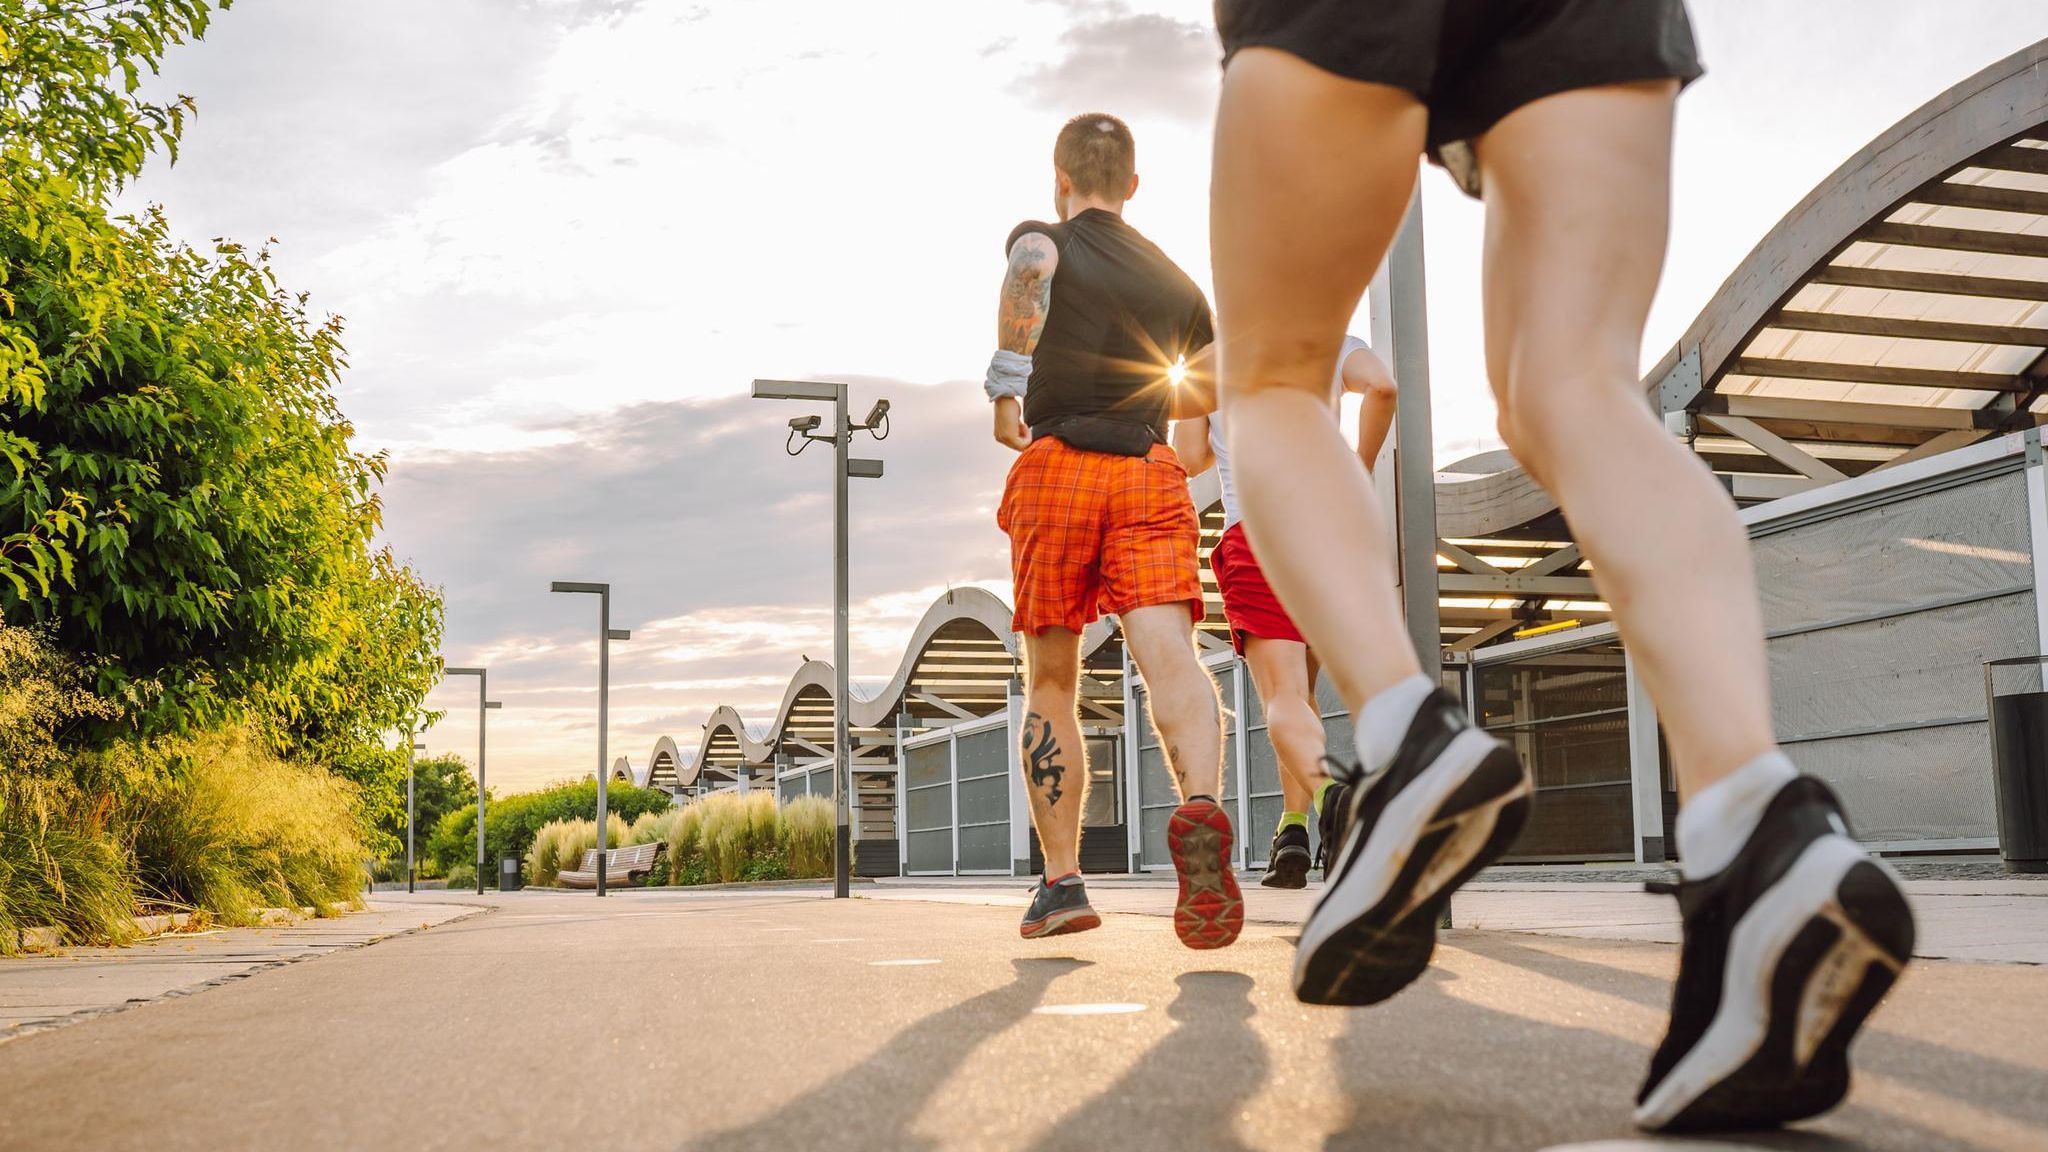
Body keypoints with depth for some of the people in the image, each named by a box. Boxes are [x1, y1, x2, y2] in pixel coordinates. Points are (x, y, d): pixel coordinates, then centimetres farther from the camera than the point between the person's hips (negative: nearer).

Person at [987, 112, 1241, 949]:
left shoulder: (1043, 241, 9)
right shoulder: (1175, 281, 23)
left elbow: (1031, 269, -19)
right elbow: (1209, 389, 37)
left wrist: (1006, 383, -16)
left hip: (1056, 468, -2)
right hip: (1149, 473, 2)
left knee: (1050, 687, 9)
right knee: (1171, 658, -15)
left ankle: (1061, 884, 8)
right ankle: (1200, 809, -44)